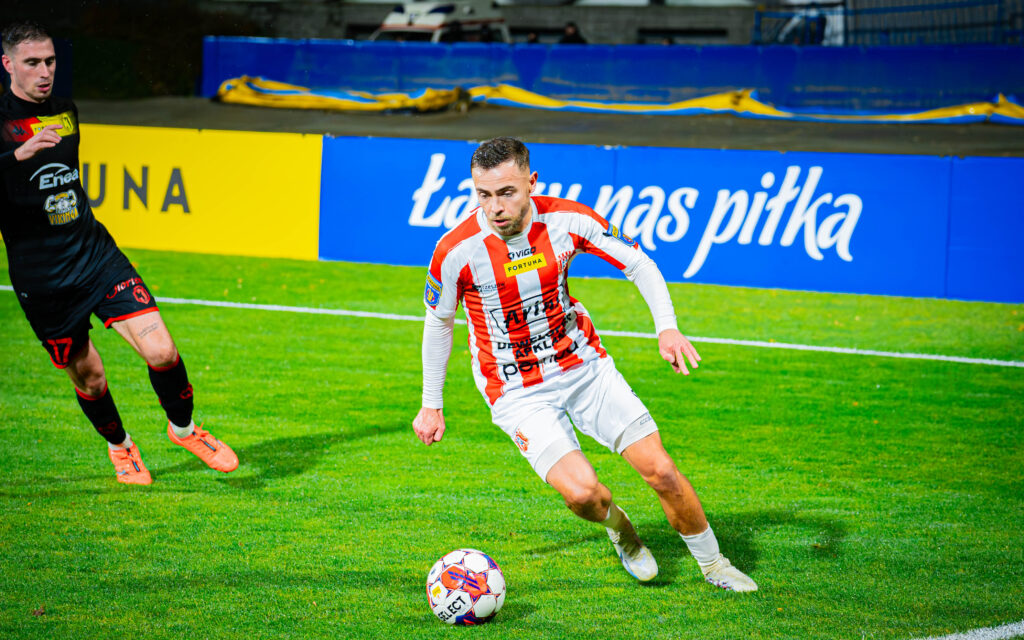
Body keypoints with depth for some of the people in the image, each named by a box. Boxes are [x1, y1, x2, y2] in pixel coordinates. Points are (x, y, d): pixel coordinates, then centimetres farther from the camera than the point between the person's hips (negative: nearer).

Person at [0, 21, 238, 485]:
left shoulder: (66, 111, 9)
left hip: (95, 255, 4)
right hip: (40, 279, -4)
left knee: (160, 350, -11)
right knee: (88, 377, 5)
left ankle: (183, 428, 16)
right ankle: (119, 446, 35)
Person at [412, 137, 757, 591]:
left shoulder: (568, 220, -15)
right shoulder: (456, 251, -19)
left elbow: (638, 263, -1)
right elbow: (438, 323, 0)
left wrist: (667, 328, -16)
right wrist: (432, 405, 8)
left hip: (584, 365, 2)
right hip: (518, 394, -2)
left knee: (660, 470, -5)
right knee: (581, 492, -21)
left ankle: (713, 564, 19)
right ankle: (617, 525, 16)